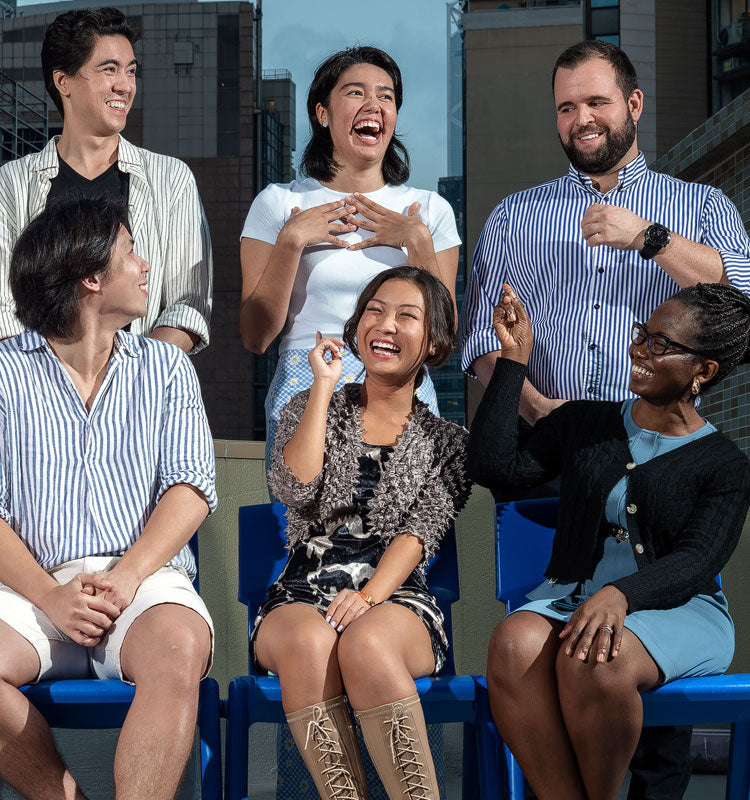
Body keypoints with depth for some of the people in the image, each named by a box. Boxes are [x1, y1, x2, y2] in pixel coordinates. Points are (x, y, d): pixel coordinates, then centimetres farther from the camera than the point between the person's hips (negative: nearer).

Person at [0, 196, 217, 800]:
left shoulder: (166, 367, 17)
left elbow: (191, 487, 4)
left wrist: (125, 577, -13)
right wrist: (51, 597, -16)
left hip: (146, 577, 0)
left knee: (180, 646, -34)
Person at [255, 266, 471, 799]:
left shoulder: (447, 442, 15)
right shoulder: (312, 408, 17)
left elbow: (421, 532, 0)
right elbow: (295, 491, -3)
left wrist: (370, 595, -19)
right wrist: (324, 388, 0)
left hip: (396, 599, -1)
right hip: (303, 593, 1)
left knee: (365, 642, -38)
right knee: (309, 640, -37)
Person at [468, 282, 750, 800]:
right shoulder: (584, 424, 17)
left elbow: (694, 563, -8)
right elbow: (495, 467, 6)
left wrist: (621, 594, -29)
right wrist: (514, 359, 8)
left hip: (679, 609, -3)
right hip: (571, 596, 3)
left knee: (591, 661, -37)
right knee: (514, 645, -33)